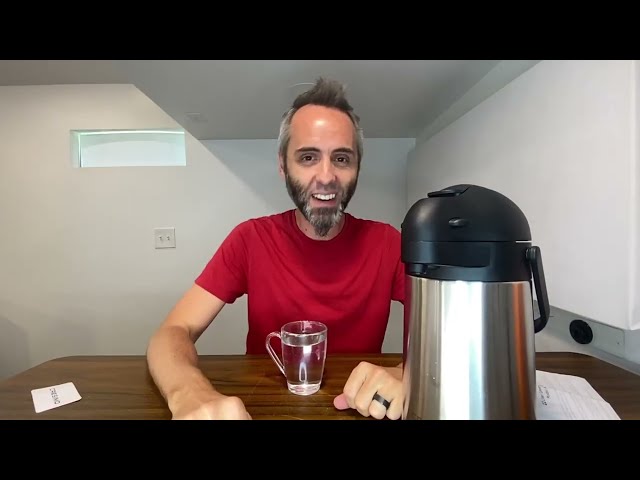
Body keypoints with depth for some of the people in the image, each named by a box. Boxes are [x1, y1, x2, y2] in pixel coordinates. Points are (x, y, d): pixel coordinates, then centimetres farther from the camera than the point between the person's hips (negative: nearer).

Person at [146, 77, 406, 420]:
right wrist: (191, 395, -36)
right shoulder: (251, 239, -11)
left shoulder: (385, 243, -11)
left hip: (361, 410, 2)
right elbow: (171, 334, -15)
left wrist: (407, 375, -34)